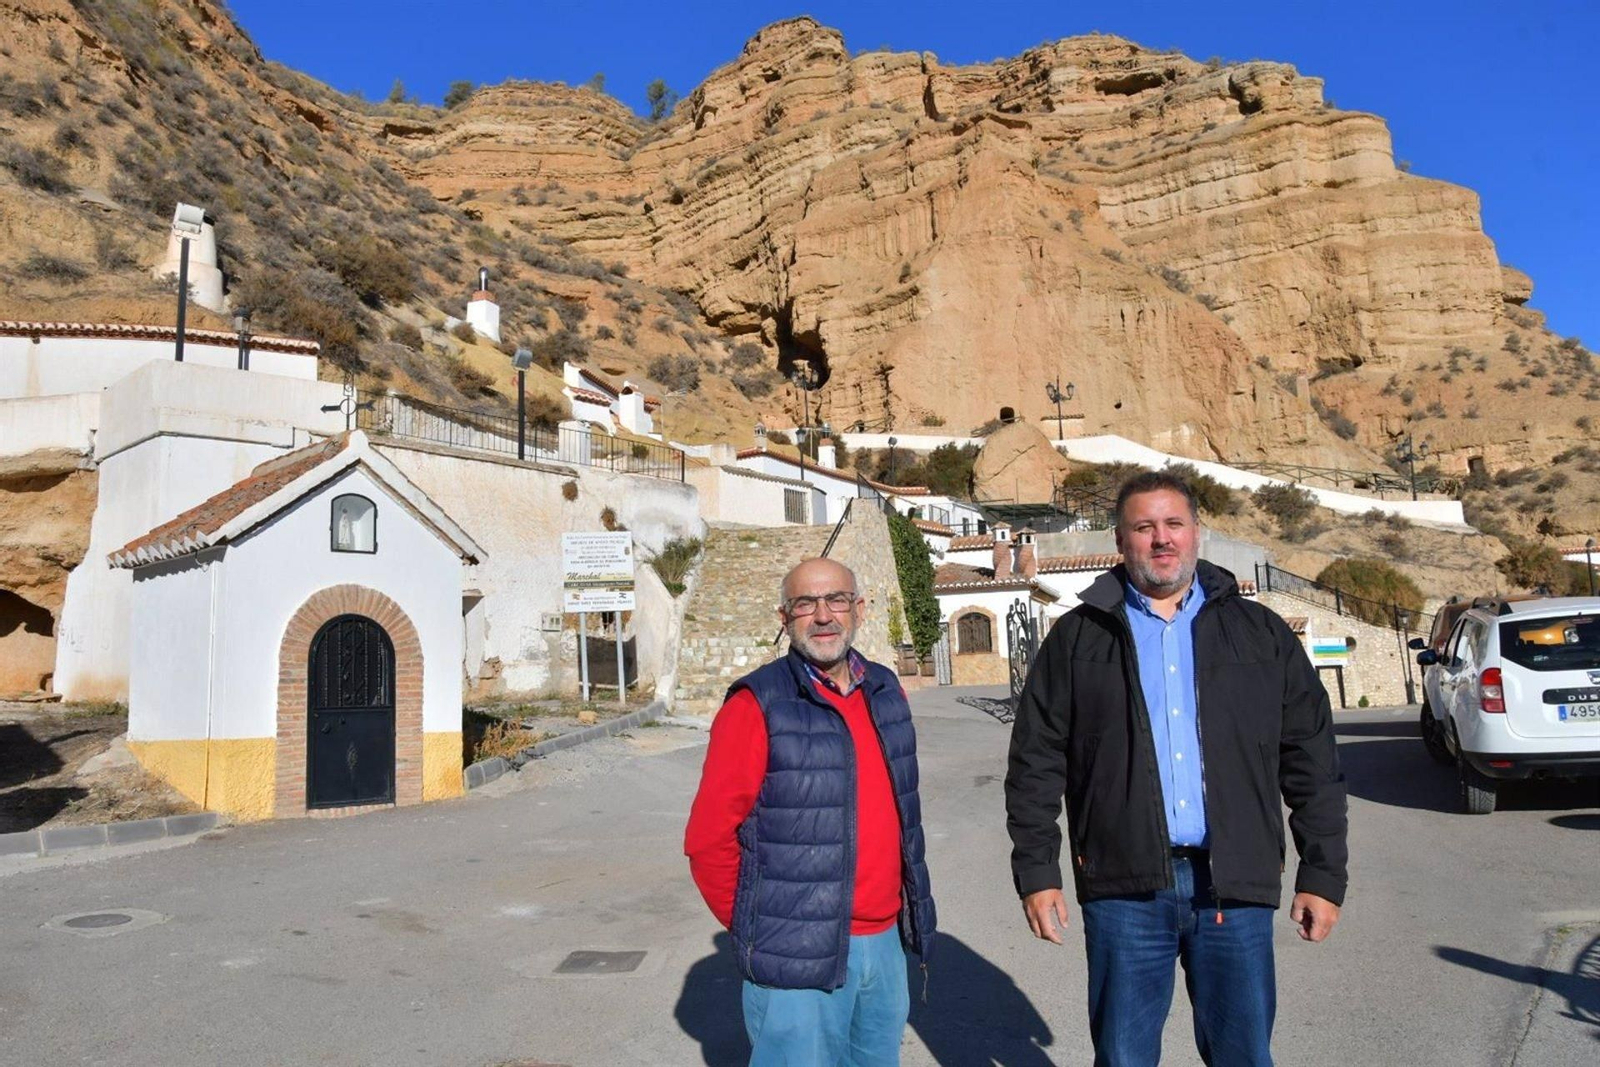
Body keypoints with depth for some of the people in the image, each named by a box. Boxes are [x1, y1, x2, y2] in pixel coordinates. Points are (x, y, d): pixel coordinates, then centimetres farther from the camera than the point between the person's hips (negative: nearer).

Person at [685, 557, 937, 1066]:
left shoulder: (887, 692, 6)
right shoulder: (758, 707, -13)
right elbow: (709, 839, -12)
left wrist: (899, 914, 14)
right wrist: (756, 930, -5)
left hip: (885, 945, 6)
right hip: (798, 962, -6)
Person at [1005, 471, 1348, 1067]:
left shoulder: (1261, 634, 8)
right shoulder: (1078, 638, 5)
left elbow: (1312, 763, 8)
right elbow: (1036, 765, 4)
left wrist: (1323, 874, 4)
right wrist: (1036, 872, -1)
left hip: (1235, 885, 1)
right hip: (1124, 887, -1)